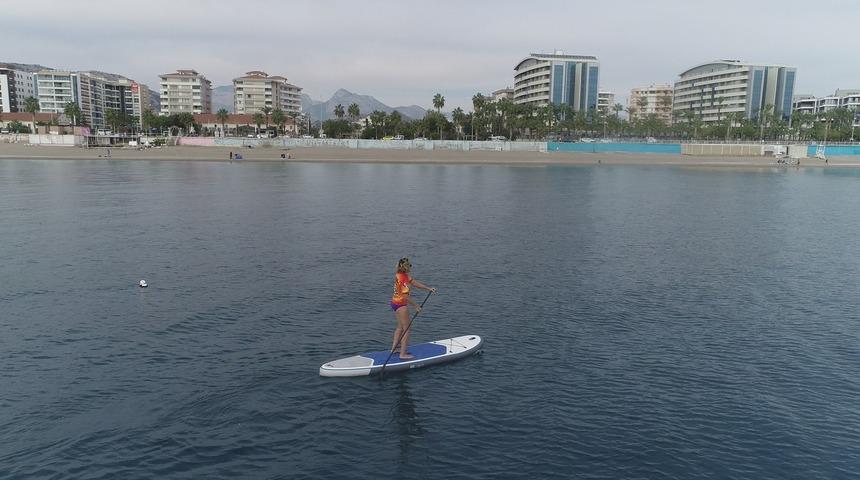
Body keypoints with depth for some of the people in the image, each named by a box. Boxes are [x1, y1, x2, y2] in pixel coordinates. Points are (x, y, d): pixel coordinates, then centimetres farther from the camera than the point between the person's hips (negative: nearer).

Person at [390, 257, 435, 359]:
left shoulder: (405, 275, 5)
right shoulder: (402, 279, -25)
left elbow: (414, 282, 13)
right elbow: (405, 296, -26)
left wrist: (428, 288, 9)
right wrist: (416, 306, -17)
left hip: (395, 302, 10)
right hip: (401, 305, -10)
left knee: (400, 327, 22)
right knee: (406, 328, -2)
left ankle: (394, 348, 32)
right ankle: (403, 354, 0)